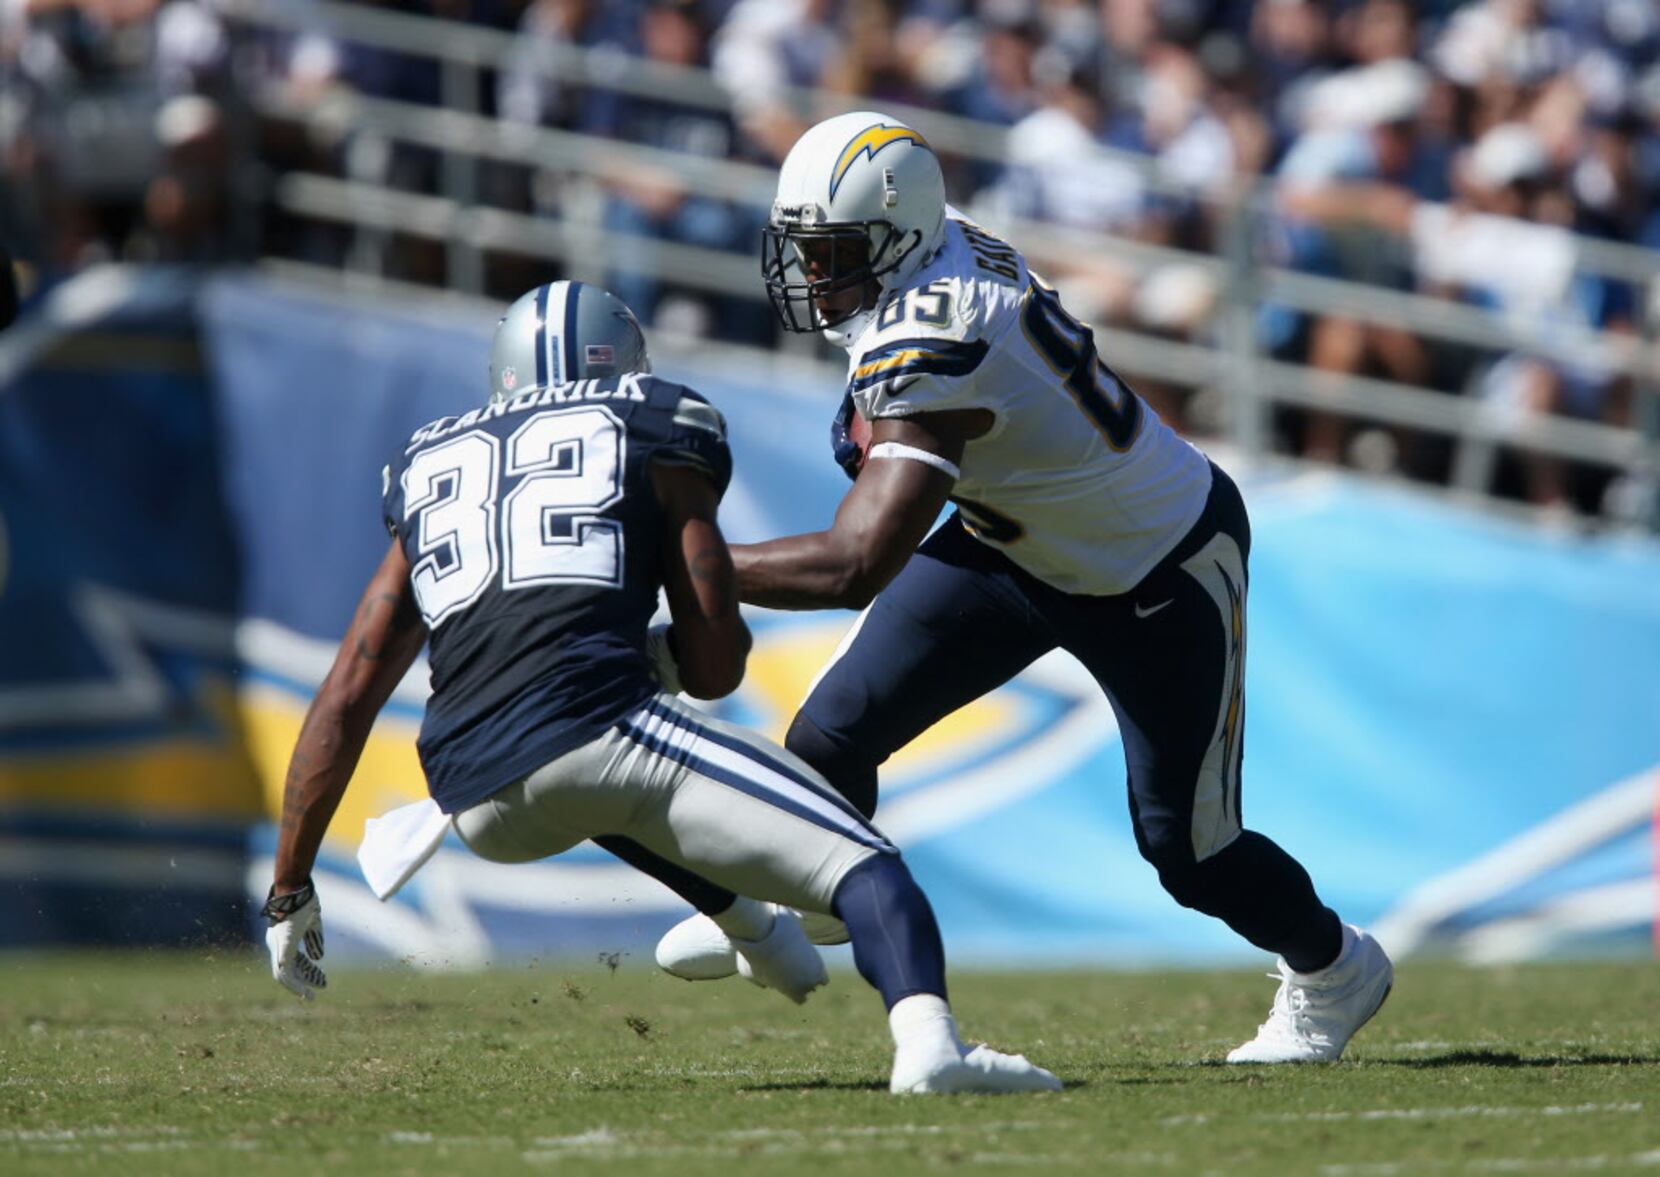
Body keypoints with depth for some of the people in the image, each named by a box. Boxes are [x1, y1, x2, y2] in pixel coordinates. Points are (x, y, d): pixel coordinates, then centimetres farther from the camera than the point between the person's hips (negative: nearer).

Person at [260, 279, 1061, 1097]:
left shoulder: (427, 475, 28)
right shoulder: (656, 443, 17)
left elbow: (344, 702, 25)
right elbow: (715, 669, 11)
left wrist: (289, 891, 29)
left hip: (480, 813, 5)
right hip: (596, 732, -5)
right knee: (861, 866, -6)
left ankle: (750, 925, 40)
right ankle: (926, 1041, -34)